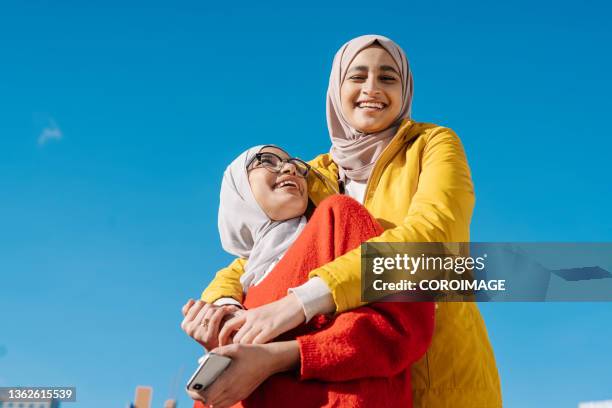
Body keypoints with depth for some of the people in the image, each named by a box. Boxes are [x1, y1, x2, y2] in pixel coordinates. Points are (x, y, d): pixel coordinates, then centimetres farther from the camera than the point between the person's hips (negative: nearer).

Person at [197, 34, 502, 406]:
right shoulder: (314, 179, 6)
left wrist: (300, 302, -31)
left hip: (443, 377, -2)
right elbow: (245, 268, 5)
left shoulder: (434, 145, -2)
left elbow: (431, 233, -21)